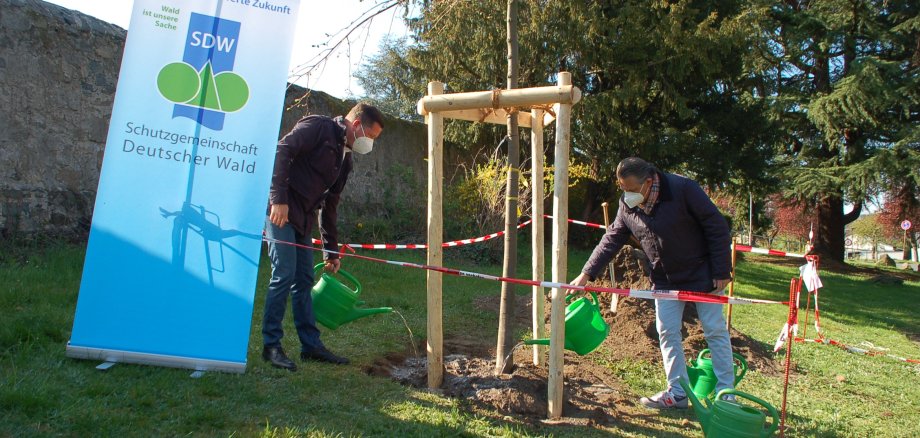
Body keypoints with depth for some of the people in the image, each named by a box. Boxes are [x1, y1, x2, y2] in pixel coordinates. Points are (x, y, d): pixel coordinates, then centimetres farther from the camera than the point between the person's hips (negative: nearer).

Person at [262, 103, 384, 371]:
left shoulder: (345, 160, 18)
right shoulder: (318, 127, -6)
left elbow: (329, 206, 21)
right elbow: (282, 151, -19)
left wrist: (331, 251, 19)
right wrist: (279, 199, -25)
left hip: (302, 219, 9)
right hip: (280, 209, -9)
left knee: (304, 280, 9)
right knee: (284, 275, -10)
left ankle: (311, 345, 17)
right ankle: (271, 346, 1)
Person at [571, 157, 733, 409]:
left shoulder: (682, 189, -24)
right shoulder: (627, 204, -8)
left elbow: (717, 227, -19)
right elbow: (611, 240, -1)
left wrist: (721, 272, -18)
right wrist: (587, 274, -7)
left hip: (702, 274, -5)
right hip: (666, 279, 5)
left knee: (715, 331, 3)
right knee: (667, 332, 5)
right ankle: (677, 393, 16)